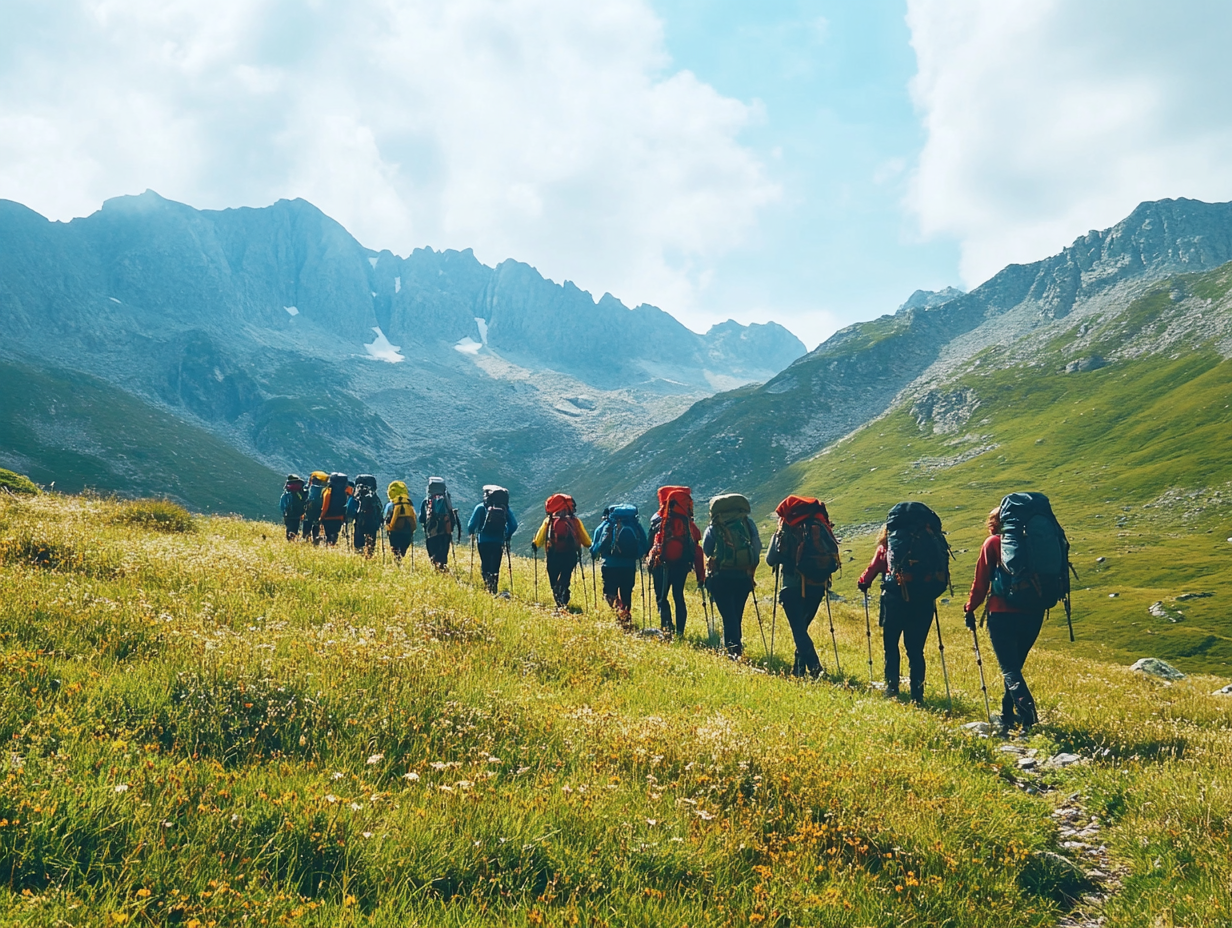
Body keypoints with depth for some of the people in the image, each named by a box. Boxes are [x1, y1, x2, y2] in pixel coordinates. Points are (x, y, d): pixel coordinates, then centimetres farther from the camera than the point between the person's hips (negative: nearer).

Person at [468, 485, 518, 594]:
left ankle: (488, 587, -14)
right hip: (499, 543, 2)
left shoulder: (481, 507, -5)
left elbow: (471, 524, -8)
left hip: (484, 541, -2)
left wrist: (471, 532, 13)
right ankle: (494, 590, 8)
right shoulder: (505, 508, 2)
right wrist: (507, 536, 15)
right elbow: (514, 525, 0)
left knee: (485, 567, 4)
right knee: (495, 568, 12)